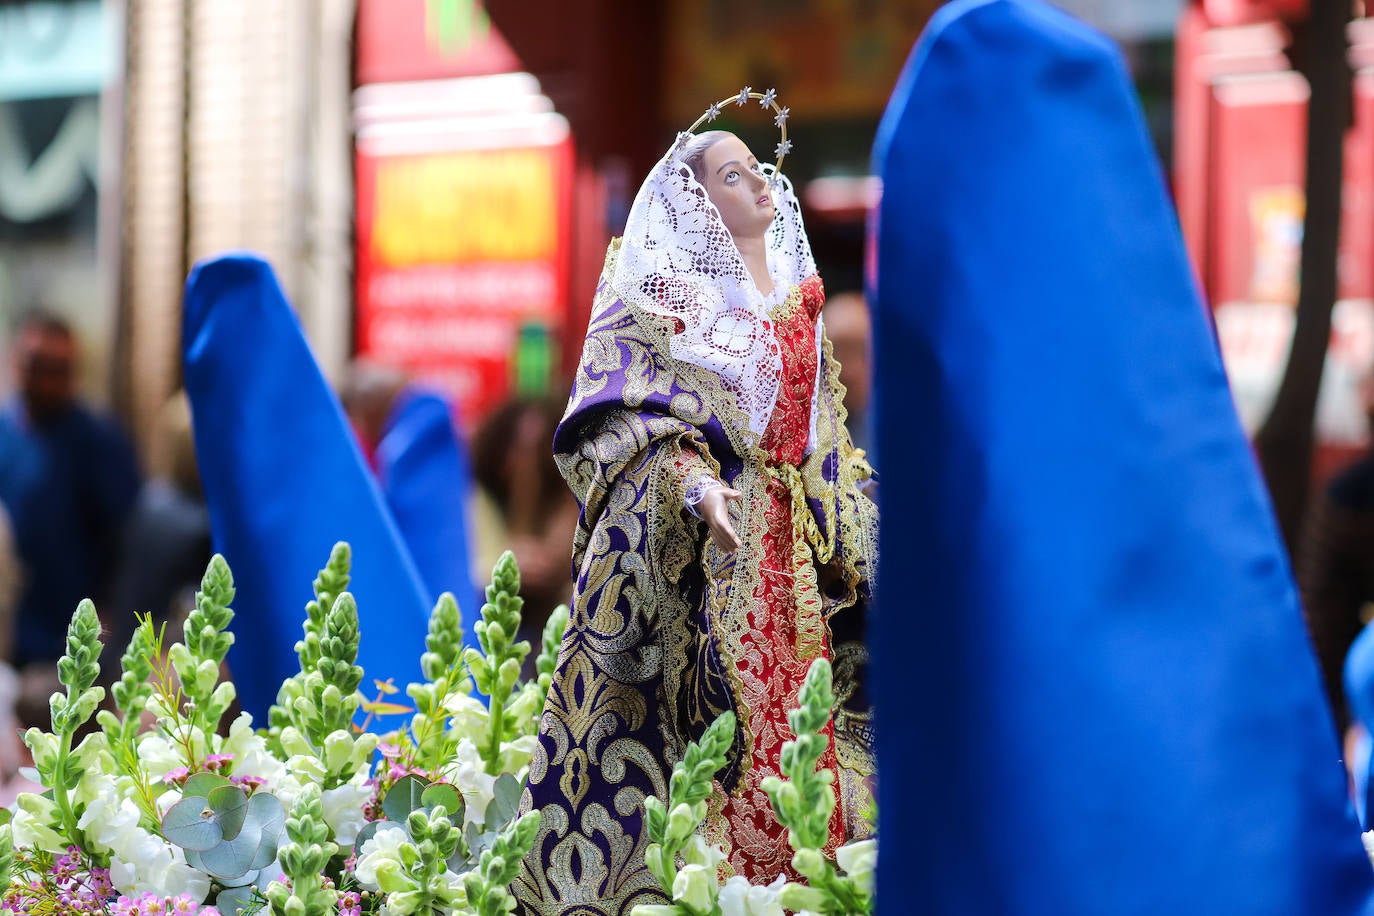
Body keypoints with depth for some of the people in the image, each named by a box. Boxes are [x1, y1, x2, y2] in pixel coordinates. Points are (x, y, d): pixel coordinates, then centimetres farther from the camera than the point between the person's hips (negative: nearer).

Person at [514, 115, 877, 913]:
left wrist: (846, 533, 16)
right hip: (695, 546, -6)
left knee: (788, 712, 2)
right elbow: (634, 418, -10)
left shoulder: (796, 296, 18)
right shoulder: (665, 293, 0)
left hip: (786, 548, 6)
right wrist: (695, 485, -25)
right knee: (710, 708, -12)